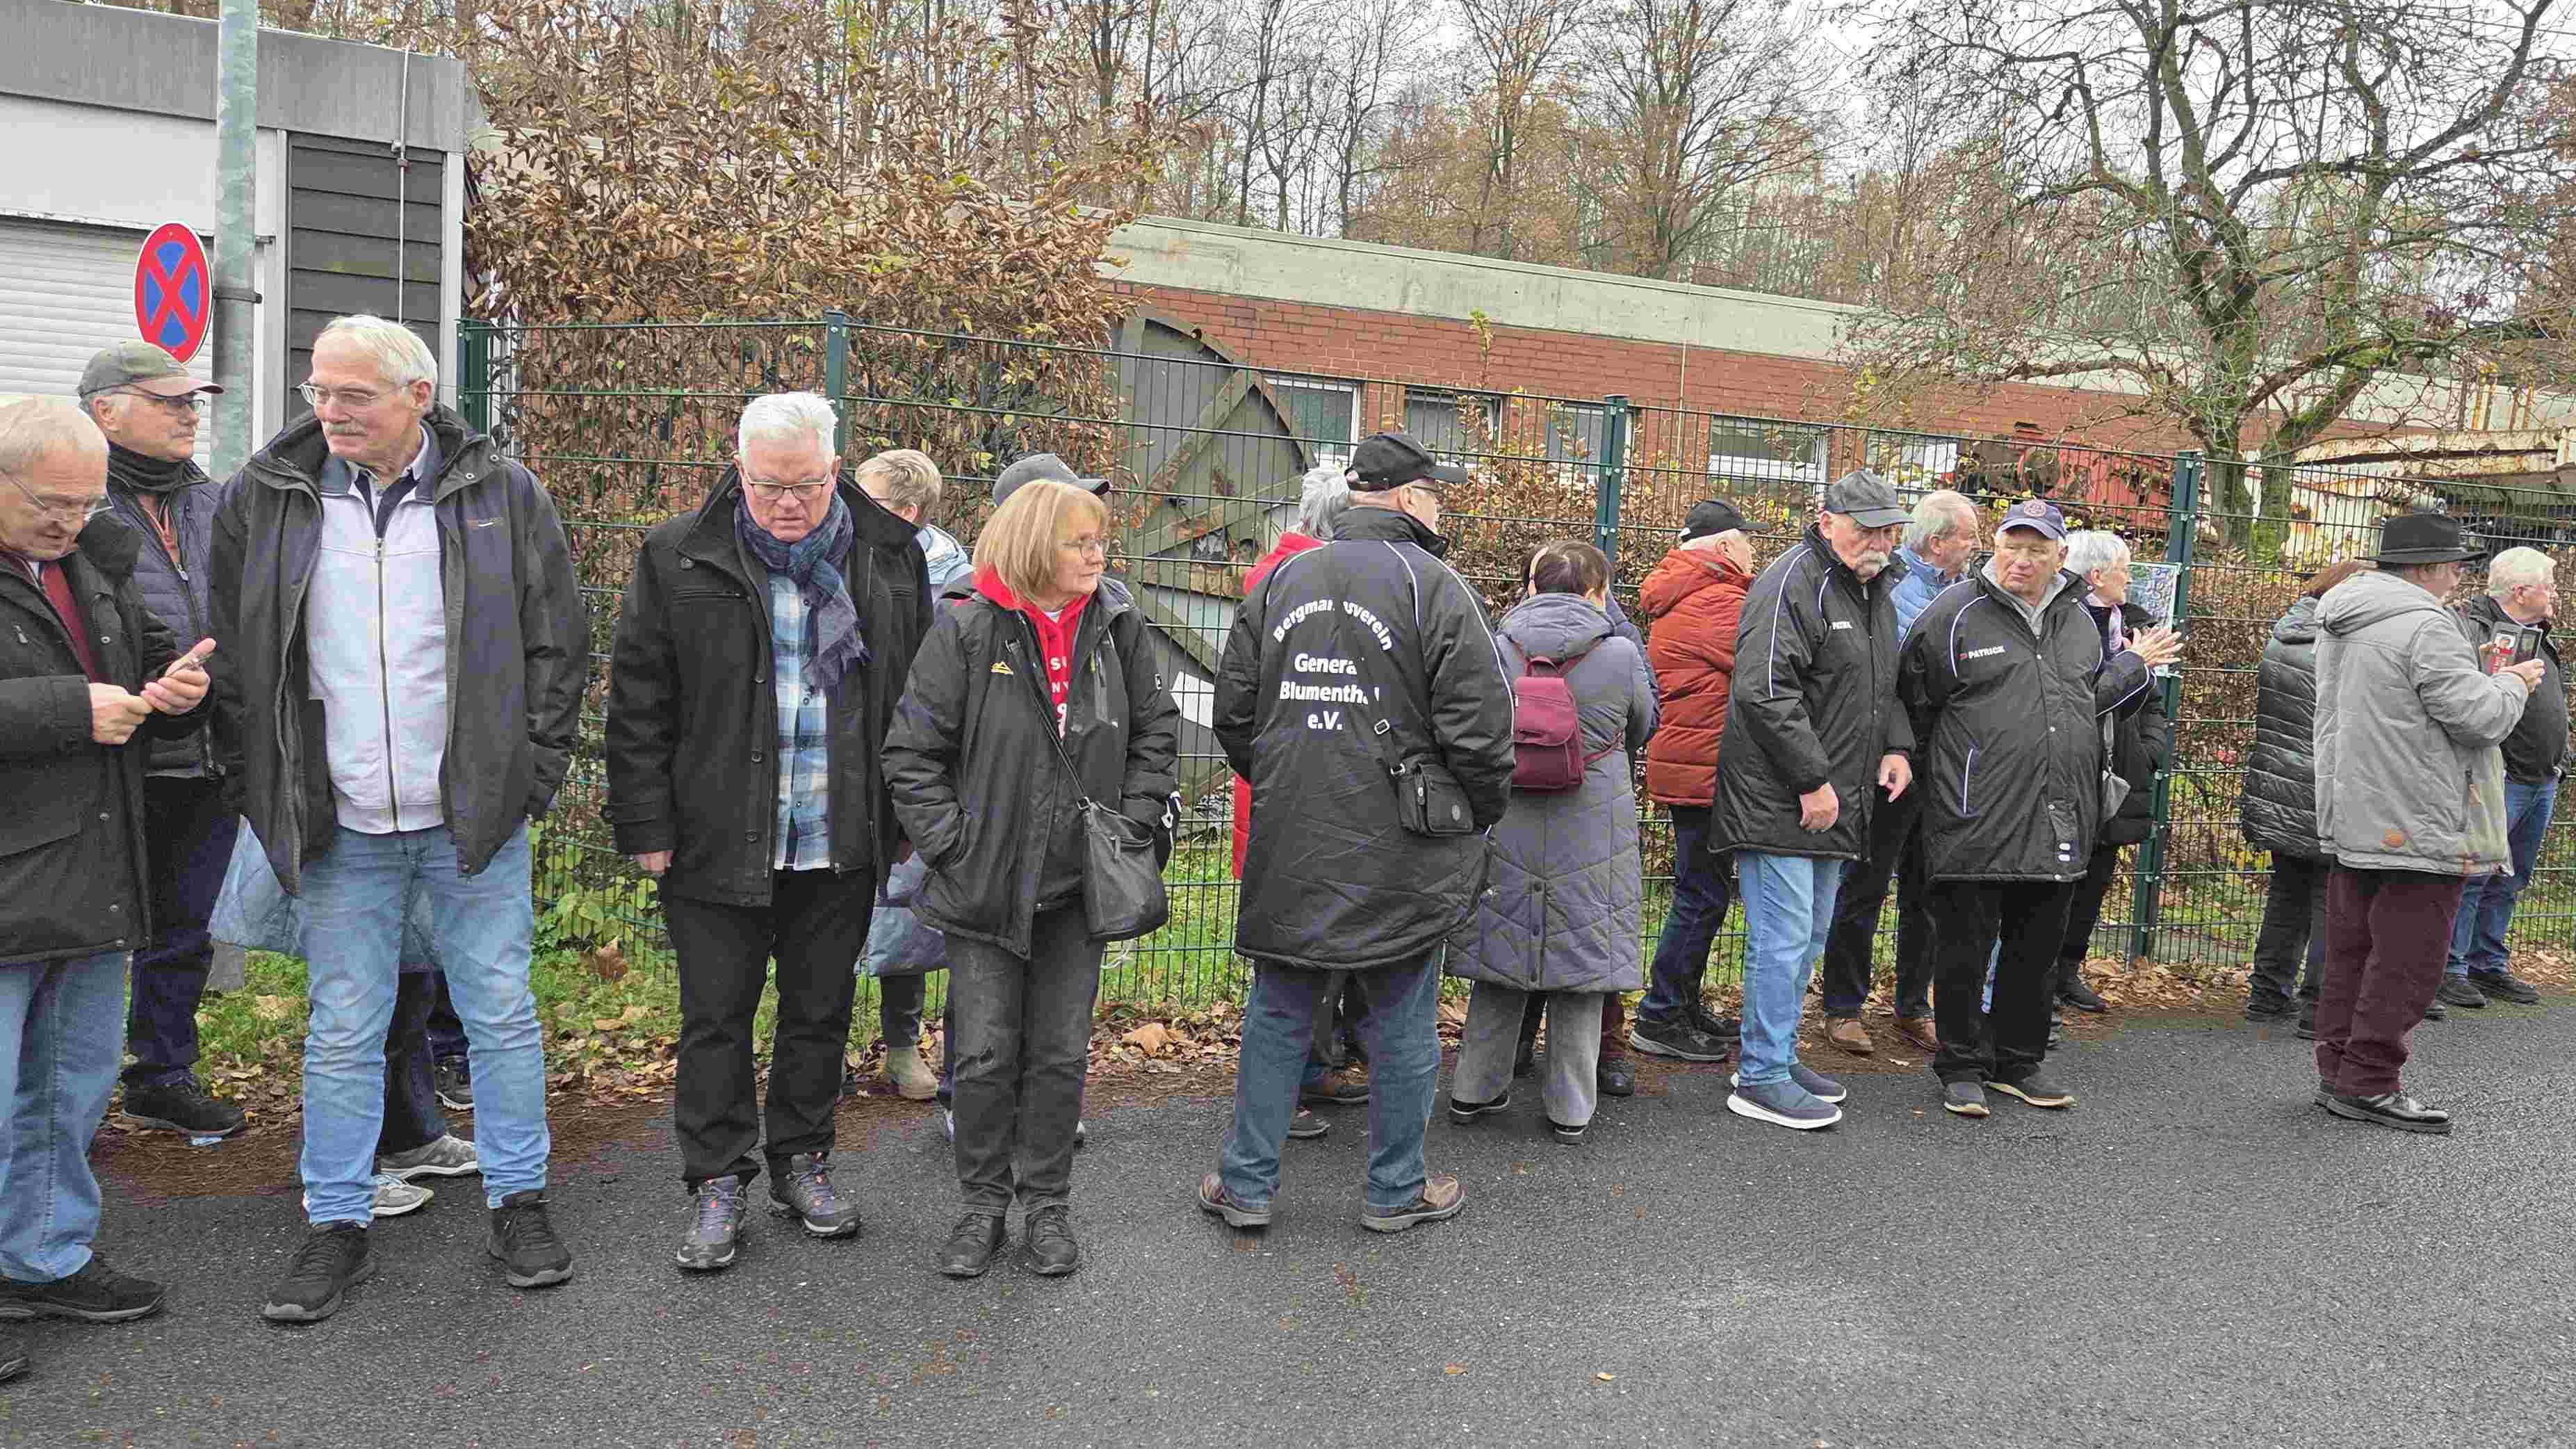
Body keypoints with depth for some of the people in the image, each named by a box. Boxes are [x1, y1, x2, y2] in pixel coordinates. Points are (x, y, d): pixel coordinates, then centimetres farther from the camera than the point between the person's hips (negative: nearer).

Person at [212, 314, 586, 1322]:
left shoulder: (504, 497, -2)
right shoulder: (262, 502, 2)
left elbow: (559, 644, 2)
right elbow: (232, 663, 8)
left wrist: (534, 776, -4)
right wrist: (260, 789, 3)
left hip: (475, 817, -1)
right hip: (339, 825, 1)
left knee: (501, 1014, 7)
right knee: (342, 1032, 9)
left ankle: (519, 1204, 22)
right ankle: (336, 1229, 22)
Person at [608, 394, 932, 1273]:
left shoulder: (889, 557, 3)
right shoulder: (678, 558, -3)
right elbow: (638, 700, -1)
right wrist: (646, 826, -4)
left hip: (841, 843, 2)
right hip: (717, 839, -2)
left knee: (822, 1010, 13)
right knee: (716, 1016, 5)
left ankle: (801, 1164, 29)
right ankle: (717, 1184, 18)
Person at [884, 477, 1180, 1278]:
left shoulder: (1118, 628, 1)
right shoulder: (967, 631, -10)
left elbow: (1156, 733, 10)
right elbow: (912, 752, -7)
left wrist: (1137, 825, 0)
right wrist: (952, 845, -11)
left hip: (1078, 881, 3)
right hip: (985, 882, -2)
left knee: (1061, 1053, 10)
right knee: (985, 1054, 5)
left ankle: (1047, 1205, 26)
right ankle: (984, 1204, 24)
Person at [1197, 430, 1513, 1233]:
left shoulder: (1280, 582, 7)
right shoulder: (1434, 587, -9)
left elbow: (1233, 714, 11)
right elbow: (1480, 725, -11)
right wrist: (1482, 815, 5)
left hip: (1290, 846, 4)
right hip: (1402, 852, -4)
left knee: (1278, 1013, 14)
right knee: (1403, 1023, 10)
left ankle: (1246, 1182, 20)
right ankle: (1396, 1191, 22)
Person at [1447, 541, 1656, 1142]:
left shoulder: (1497, 649, -5)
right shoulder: (1621, 655, -8)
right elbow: (1644, 729, 9)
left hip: (1507, 830, 2)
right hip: (1591, 838, -2)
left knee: (1499, 959, 14)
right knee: (1581, 959, 9)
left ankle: (1475, 1090, 23)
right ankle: (1569, 1108, 17)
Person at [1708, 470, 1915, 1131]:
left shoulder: (1876, 590, 16)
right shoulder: (1794, 583, -16)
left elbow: (1884, 685, 28)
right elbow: (1766, 691, -24)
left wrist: (1896, 746, 10)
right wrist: (1812, 780, -22)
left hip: (1833, 803, 10)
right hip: (1779, 802, -10)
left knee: (1808, 938, 17)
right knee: (1783, 939, -7)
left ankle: (1778, 1054, 30)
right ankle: (1761, 1078, 2)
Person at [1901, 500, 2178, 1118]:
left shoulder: (2078, 620, 14)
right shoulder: (1955, 614, -5)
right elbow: (1914, 701, 1)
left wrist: (2134, 665, 20)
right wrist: (1943, 761, 3)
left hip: (2057, 824, 6)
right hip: (1975, 822, -5)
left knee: (2036, 950, 15)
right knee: (1966, 952, 2)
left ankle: (2018, 1063, 28)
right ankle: (1962, 1067, 15)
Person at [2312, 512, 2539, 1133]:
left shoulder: (2340, 624, 14)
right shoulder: (2424, 626, -18)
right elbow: (2478, 715, -18)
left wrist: (2488, 682, 17)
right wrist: (2511, 684, 2)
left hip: (2350, 819, 10)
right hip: (2415, 825, -10)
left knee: (2351, 952, 14)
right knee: (2407, 960, -2)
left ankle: (2337, 1071, 20)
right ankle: (2369, 1083, 2)